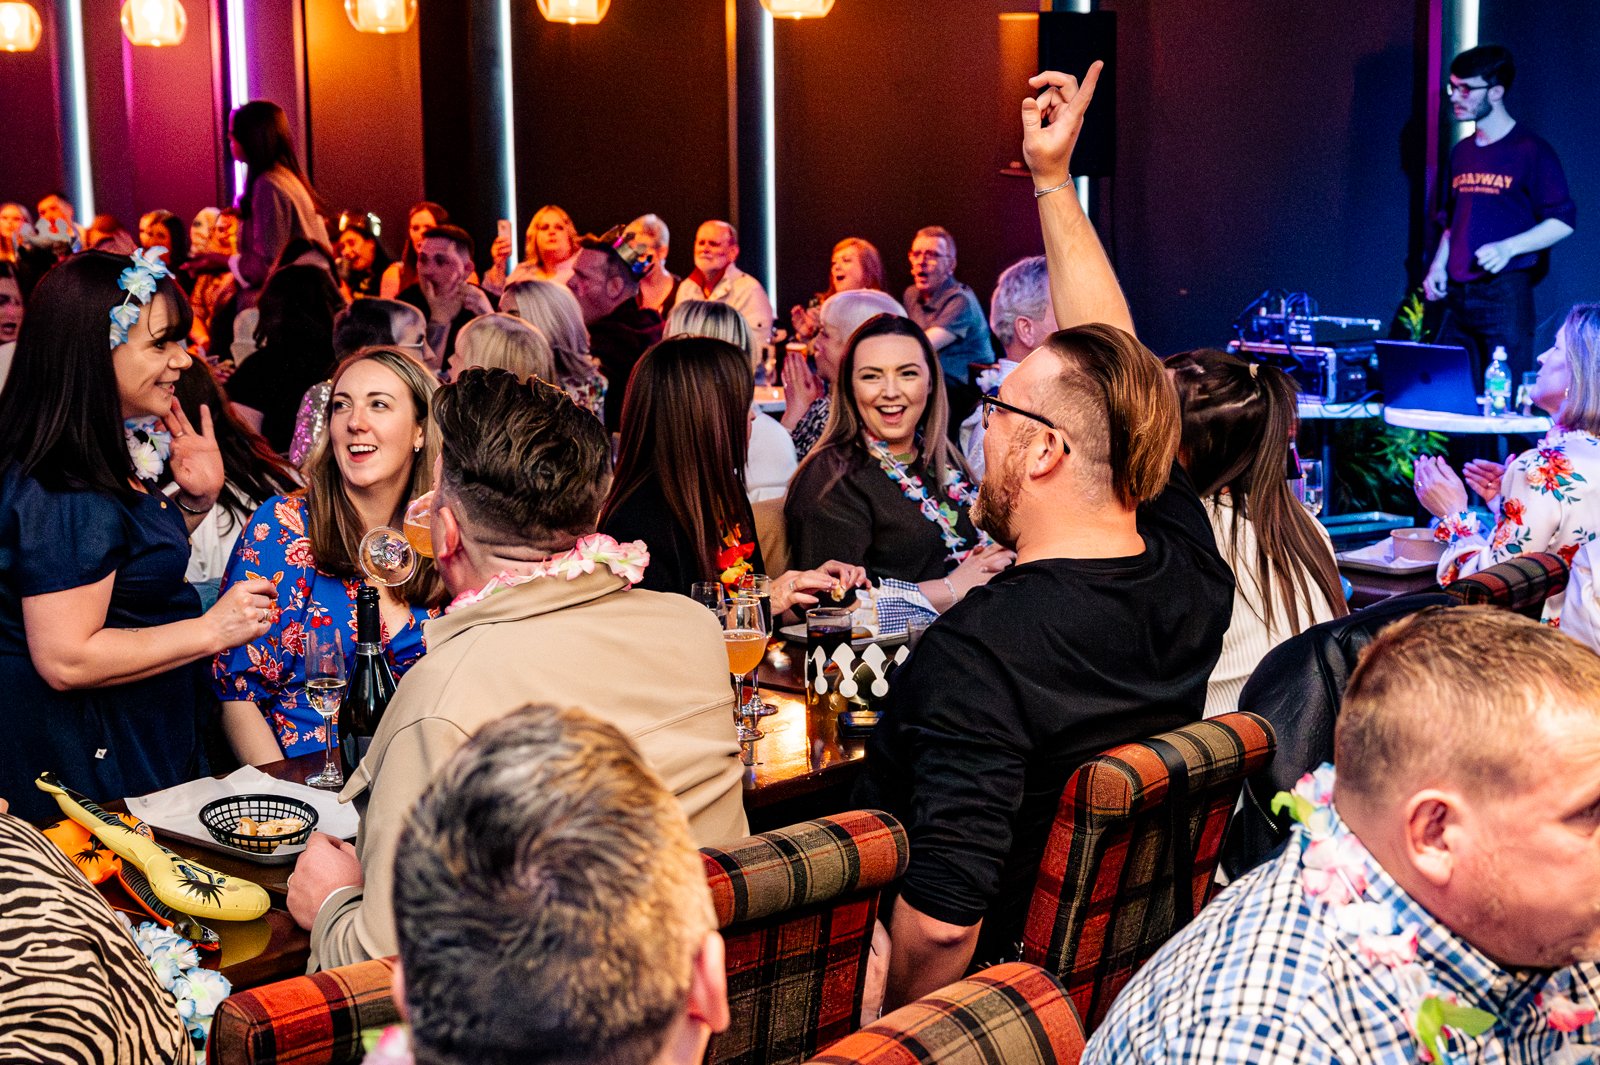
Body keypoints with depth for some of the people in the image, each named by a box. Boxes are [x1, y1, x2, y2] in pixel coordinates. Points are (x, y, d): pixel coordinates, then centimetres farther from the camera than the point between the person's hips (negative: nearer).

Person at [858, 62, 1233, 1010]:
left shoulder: (980, 653, -31)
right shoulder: (1188, 574, -10)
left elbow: (942, 922, -33)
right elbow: (1113, 362, 3)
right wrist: (1053, 178, 10)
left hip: (993, 979, -8)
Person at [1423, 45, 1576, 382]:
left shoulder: (1531, 151, -5)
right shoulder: (1461, 152, 16)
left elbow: (1563, 221, -7)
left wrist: (1508, 248, -20)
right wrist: (1438, 265, 9)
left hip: (1506, 293, -7)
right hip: (1457, 297, 7)